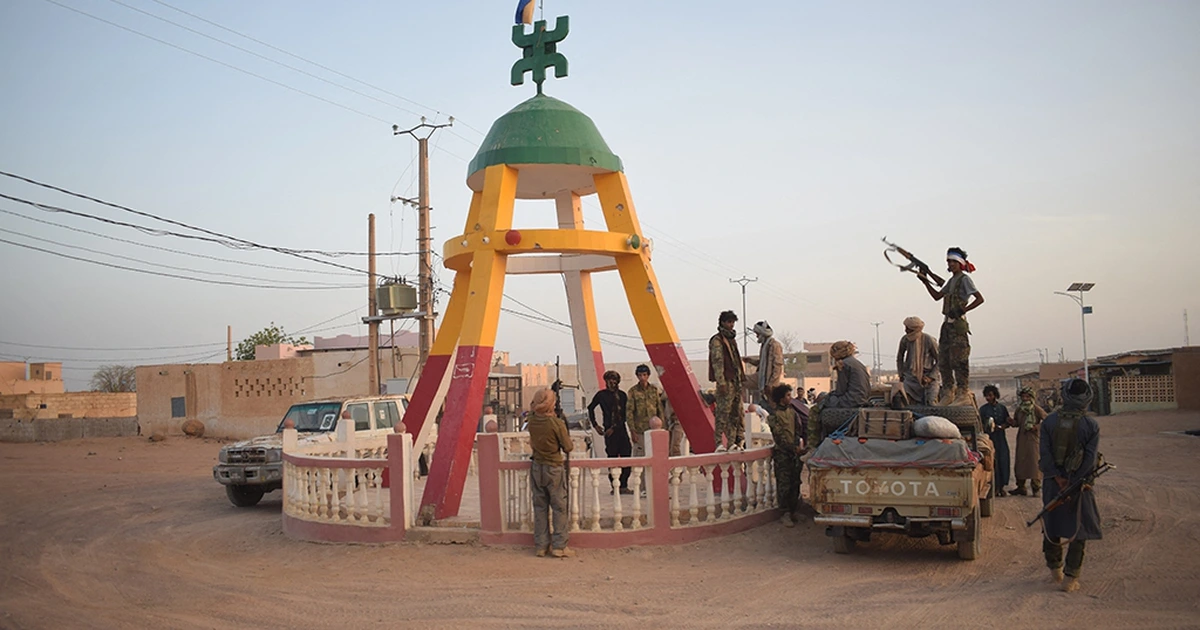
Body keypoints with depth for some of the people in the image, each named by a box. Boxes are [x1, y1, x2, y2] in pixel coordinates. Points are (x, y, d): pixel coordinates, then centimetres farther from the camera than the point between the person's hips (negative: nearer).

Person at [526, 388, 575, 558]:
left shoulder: (532, 421, -4)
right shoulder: (557, 423, -18)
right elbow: (568, 447, -11)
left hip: (536, 467, 5)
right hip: (554, 468, -5)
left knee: (540, 507, 11)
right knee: (559, 507, 4)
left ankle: (541, 546, 14)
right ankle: (559, 546, 5)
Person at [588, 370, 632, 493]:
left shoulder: (622, 395, 8)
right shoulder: (601, 394, 3)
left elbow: (624, 415, 4)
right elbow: (590, 408, 16)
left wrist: (614, 427, -6)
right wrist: (595, 425, 11)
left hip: (621, 429, 3)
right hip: (609, 430, -2)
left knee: (626, 455, -2)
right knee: (613, 458, -1)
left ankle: (623, 486, 6)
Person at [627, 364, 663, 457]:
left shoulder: (654, 390, 7)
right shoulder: (633, 391, -2)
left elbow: (660, 410, 9)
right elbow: (630, 412, -4)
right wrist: (632, 431, -10)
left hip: (654, 429, 3)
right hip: (639, 430, -3)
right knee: (639, 455, -1)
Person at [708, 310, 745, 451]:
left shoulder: (732, 339, 21)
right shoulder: (717, 340, -6)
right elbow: (717, 362, -13)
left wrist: (741, 378, 19)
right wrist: (721, 382, -19)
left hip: (736, 381, 9)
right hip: (726, 381, -9)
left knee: (736, 413, 8)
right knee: (723, 412, -10)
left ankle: (732, 442, 13)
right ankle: (719, 443, -8)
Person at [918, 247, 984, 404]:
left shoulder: (964, 279, -6)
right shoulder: (951, 280, 19)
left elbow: (980, 298, -14)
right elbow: (937, 296, 23)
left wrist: (962, 310, -19)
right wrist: (926, 282, 13)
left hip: (958, 324, -9)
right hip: (948, 323, 9)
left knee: (958, 359, -9)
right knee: (943, 360, 7)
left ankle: (963, 393, -5)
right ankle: (948, 393, 13)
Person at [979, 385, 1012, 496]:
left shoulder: (1002, 408, 11)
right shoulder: (983, 409, 5)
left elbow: (1008, 423, 12)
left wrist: (1000, 426, -7)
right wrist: (986, 426, -18)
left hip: (1001, 438, 2)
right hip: (989, 438, -2)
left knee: (1003, 461, -2)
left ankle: (1001, 486, 9)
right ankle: (995, 487, -1)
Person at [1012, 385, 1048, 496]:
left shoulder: (1037, 409, -6)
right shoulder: (1019, 409, 10)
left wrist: (1037, 426, -15)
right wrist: (1011, 421, -2)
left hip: (1033, 438, -5)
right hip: (1021, 438, 5)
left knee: (1034, 461, -5)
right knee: (1020, 461, 4)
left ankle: (1036, 487, 3)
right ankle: (1020, 486, 12)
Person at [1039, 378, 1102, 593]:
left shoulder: (1049, 422, -3)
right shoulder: (1091, 426, -6)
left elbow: (1044, 454, -11)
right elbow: (1091, 458, -13)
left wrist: (1058, 479, -10)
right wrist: (1074, 482, -12)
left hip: (1054, 483, 2)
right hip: (1080, 485, -2)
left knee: (1051, 526, 18)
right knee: (1079, 530, 6)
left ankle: (1054, 568, 29)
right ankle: (1071, 578, 3)